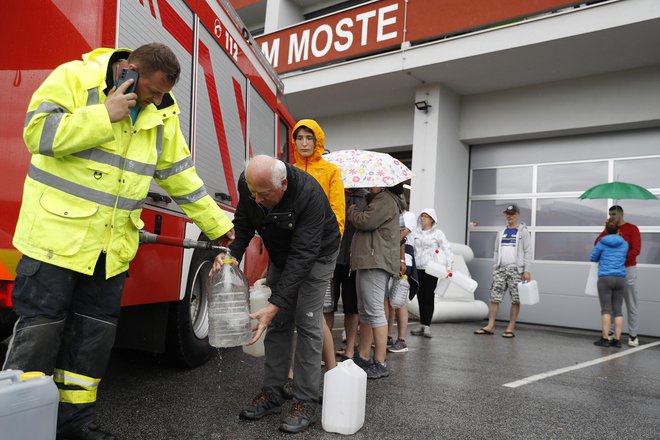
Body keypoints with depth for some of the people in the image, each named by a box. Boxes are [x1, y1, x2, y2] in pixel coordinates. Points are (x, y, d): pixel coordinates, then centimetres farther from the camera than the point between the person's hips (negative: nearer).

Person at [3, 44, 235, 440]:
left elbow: (181, 176, 12)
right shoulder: (75, 77, -6)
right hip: (56, 234, -5)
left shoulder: (162, 115, 7)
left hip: (112, 247, 5)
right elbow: (38, 132, -16)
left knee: (95, 334, 10)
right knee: (39, 329, -1)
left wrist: (218, 225, 13)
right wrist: (104, 116, -20)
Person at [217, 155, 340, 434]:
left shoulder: (309, 195, -39)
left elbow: (303, 255, -39)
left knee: (307, 324, -9)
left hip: (316, 254, -5)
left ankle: (306, 402, -2)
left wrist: (275, 305, -42)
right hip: (281, 253, 5)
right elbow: (243, 226, -9)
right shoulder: (248, 184, -21)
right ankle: (272, 393, 13)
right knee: (277, 324, 4)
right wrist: (230, 256, -31)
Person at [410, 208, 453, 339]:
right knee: (420, 297, 6)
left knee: (429, 297, -3)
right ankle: (422, 325, 14)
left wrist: (449, 267, -12)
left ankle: (427, 326, -1)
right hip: (418, 268, 4)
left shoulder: (437, 233, 1)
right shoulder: (416, 232, 13)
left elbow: (447, 249, -3)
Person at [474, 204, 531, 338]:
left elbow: (528, 252, -4)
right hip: (500, 269, 4)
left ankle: (510, 328, 5)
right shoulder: (501, 233, 16)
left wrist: (527, 270, -11)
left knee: (515, 300, -2)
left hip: (516, 270, -4)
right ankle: (490, 326, 3)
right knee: (494, 297, -1)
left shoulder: (523, 232, 2)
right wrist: (494, 267, 12)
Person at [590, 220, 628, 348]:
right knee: (617, 310, 5)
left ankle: (605, 339, -9)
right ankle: (617, 340, 1)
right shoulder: (624, 244, 8)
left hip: (605, 278, -3)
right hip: (620, 279, 3)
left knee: (606, 309, -4)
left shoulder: (601, 243, -1)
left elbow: (593, 258, 8)